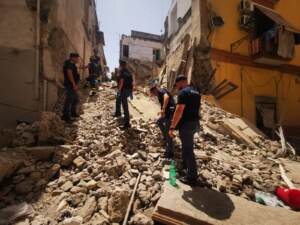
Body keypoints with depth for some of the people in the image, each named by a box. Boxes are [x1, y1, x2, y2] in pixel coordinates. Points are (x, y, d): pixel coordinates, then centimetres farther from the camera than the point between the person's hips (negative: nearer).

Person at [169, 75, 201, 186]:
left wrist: (172, 127, -21)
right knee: (186, 146, 26)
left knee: (188, 150, 1)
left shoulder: (183, 92, -16)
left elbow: (179, 111, -24)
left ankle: (192, 177, 15)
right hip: (195, 123, 10)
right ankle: (185, 165, 46)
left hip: (186, 124, -10)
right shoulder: (196, 92, 14)